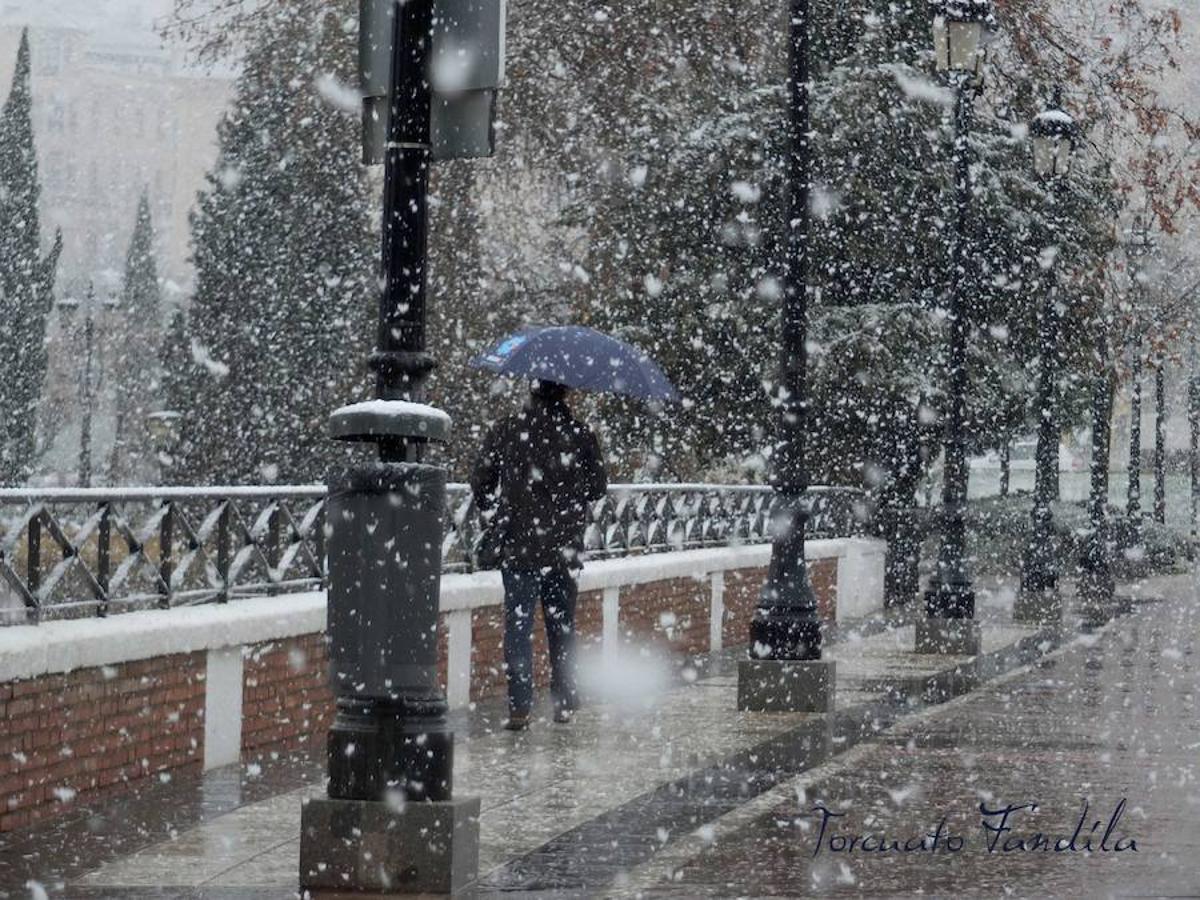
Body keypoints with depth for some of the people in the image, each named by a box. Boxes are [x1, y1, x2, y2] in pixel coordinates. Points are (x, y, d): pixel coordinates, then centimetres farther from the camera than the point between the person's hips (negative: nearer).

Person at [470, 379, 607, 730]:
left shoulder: (504, 431, -3)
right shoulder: (580, 434, -2)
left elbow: (480, 483, 2)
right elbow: (598, 487, 5)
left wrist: (494, 511, 21)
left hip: (517, 546, -1)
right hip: (564, 547, 1)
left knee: (518, 626, 0)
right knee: (562, 626, 13)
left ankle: (519, 708, -6)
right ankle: (565, 703, 17)